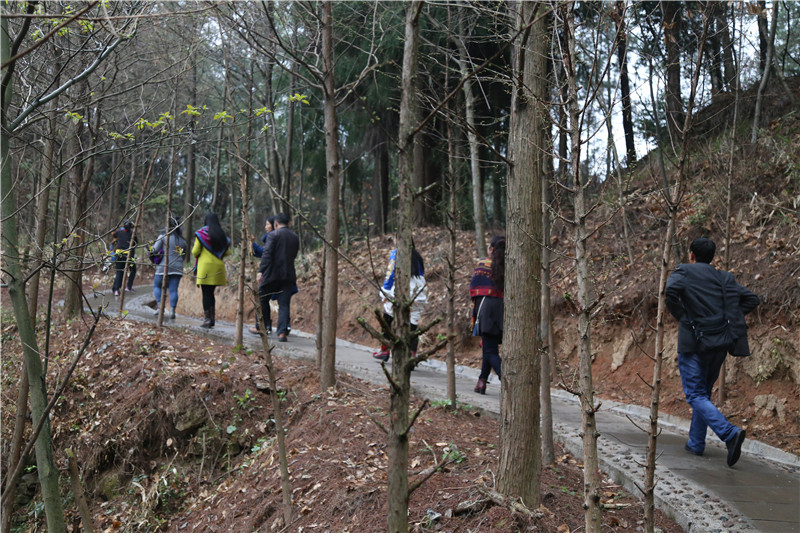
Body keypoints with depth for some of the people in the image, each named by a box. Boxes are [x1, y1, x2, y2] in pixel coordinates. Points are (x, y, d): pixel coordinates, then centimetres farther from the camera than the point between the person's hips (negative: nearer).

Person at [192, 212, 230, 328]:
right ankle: (212, 318, 11)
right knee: (211, 293, 14)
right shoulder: (222, 234, 10)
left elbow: (195, 251, -5)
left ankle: (207, 319, -5)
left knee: (206, 294, -2)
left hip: (205, 266, -5)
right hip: (218, 267, 5)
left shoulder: (201, 233, -5)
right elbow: (227, 252, 10)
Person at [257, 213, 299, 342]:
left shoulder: (274, 235, -6)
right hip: (289, 275, 4)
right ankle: (282, 332, -10)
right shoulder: (295, 237, 11)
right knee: (284, 304, 1)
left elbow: (267, 254, -15)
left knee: (262, 298, 15)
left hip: (273, 273, -4)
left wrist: (261, 271, -18)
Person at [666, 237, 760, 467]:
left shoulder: (684, 272, -2)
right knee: (704, 392, 19)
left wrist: (681, 317, -8)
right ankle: (696, 443, 23)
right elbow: (752, 299, 7)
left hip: (693, 343, -6)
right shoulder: (724, 278, 12)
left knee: (696, 396, -5)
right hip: (719, 345, 6)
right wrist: (730, 318, 9)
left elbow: (670, 291, -22)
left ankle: (729, 433, -25)